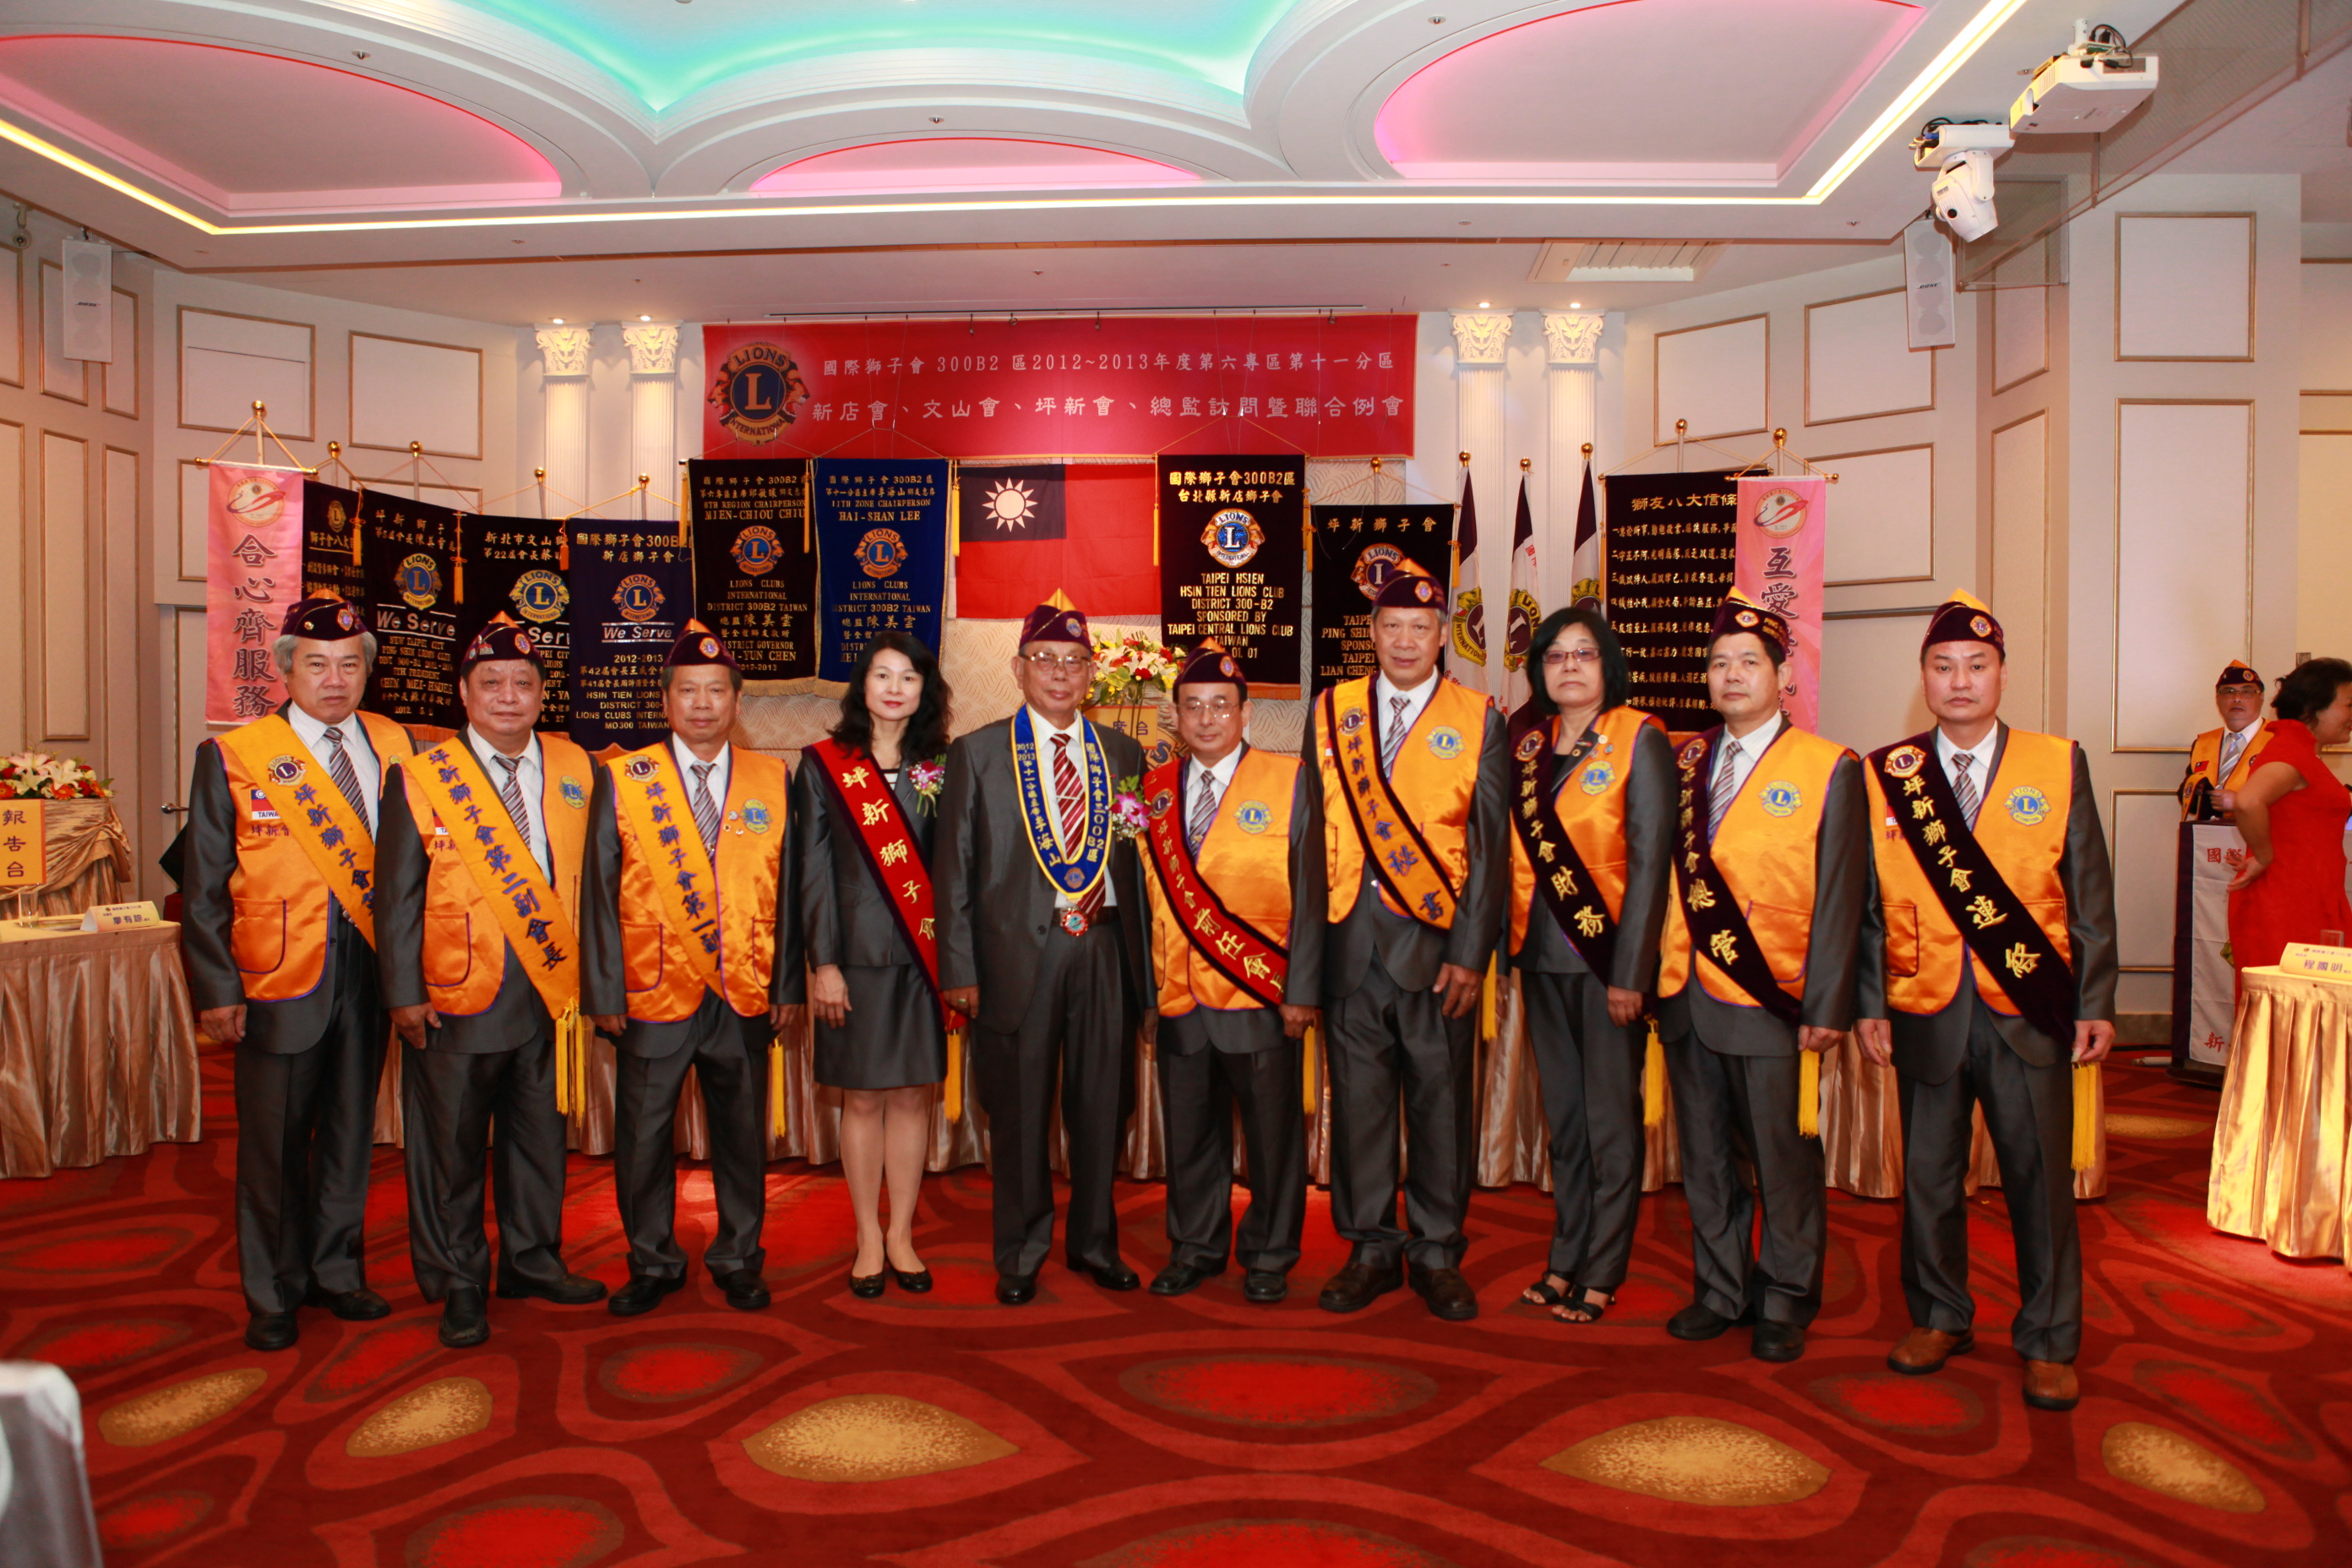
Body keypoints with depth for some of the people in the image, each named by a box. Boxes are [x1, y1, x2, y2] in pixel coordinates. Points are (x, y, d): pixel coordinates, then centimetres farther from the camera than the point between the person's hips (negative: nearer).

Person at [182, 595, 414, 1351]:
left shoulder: (395, 748, 5)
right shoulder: (231, 756, -2)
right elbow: (204, 886, -1)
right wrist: (216, 988, -6)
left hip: (368, 973, 3)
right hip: (279, 979, -3)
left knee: (350, 1132, 14)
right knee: (274, 1143, 6)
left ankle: (336, 1271, 31)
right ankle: (273, 1296, 23)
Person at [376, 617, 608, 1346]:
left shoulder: (575, 771, 6)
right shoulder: (420, 778, -3)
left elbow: (588, 879, 8)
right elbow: (398, 896, -3)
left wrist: (590, 973, 5)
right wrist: (405, 992, -6)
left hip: (549, 992, 3)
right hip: (455, 1000, -3)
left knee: (539, 1134, 15)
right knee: (452, 1146, 7)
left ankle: (533, 1260, 32)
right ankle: (459, 1285, 23)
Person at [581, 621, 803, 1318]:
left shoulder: (773, 779, 6)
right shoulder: (621, 779, 3)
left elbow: (786, 888, 5)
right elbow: (599, 891, 1)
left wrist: (787, 985, 2)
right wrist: (604, 991, -4)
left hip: (744, 998, 1)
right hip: (653, 994, -1)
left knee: (743, 1131, 10)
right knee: (643, 1136, 8)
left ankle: (738, 1260, 28)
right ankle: (652, 1263, 28)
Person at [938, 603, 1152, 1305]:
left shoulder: (1123, 755, 10)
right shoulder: (976, 753, 3)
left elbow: (1139, 860, 11)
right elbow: (955, 869, 2)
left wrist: (1145, 959, 5)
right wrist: (959, 969, -4)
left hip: (1104, 945, 3)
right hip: (1019, 949, -2)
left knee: (1103, 1101, 10)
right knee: (1020, 1109, 6)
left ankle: (1094, 1241, 28)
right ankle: (1020, 1254, 23)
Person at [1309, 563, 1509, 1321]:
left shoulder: (1478, 720, 4)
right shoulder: (1331, 711, 9)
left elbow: (1490, 847, 0)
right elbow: (1314, 832, 8)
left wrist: (1470, 953, -7)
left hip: (1435, 944, -1)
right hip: (1349, 940, 2)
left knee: (1441, 1099, 5)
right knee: (1358, 1096, 8)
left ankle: (1437, 1252, 20)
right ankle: (1372, 1248, 22)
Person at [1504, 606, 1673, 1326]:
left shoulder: (1639, 740, -5)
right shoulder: (1527, 742, 9)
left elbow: (1650, 859, -10)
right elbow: (1515, 852, 10)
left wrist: (1630, 969, -15)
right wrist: (1507, 950, 2)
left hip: (1607, 952, -5)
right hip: (1541, 954, 5)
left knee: (1611, 1117, 3)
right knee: (1562, 1114, 13)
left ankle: (1602, 1272, 14)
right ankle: (1565, 1258, 23)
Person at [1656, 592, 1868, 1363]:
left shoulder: (1828, 769, -2)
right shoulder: (1686, 763, 11)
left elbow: (1840, 897, -6)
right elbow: (1670, 877, 10)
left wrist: (1827, 1006, -11)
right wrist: (1654, 974, 3)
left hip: (1771, 1005, -4)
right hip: (1687, 999, 4)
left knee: (1783, 1161, 5)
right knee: (1706, 1161, 13)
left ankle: (1783, 1305, 22)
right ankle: (1720, 1292, 28)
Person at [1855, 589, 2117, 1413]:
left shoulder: (2060, 764, 2)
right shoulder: (1885, 775, 3)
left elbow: (2090, 894, 3)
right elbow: (1869, 903, 4)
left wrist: (2096, 1003, -1)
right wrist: (1869, 1005, 0)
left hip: (2029, 1013, -1)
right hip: (1925, 1013, 1)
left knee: (2040, 1178, 5)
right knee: (1929, 1175, 11)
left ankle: (2048, 1343, 21)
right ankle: (1938, 1318, 29)